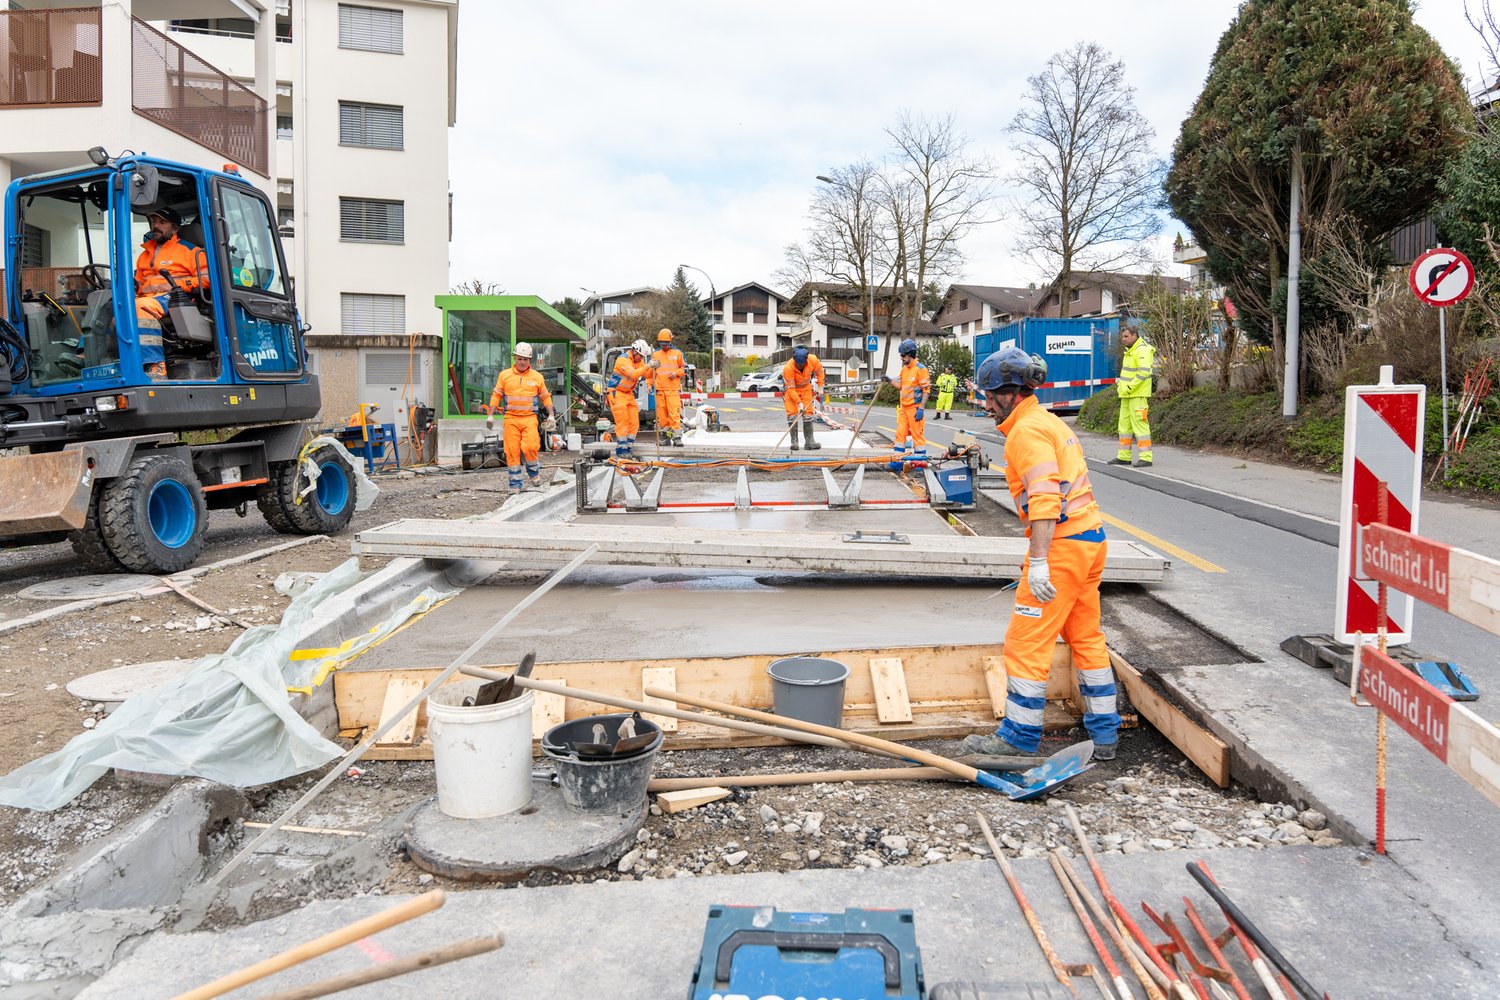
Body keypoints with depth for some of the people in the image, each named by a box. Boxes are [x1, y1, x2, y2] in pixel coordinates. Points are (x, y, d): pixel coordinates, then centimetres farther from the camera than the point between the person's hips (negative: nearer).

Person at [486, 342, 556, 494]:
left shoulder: (537, 377, 8)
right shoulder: (504, 375, 8)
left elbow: (545, 397, 15)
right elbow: (496, 396, 11)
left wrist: (551, 415, 7)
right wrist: (490, 415, 6)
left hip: (529, 418, -1)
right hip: (511, 418, 1)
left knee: (530, 447, -18)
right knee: (512, 450, -2)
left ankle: (534, 470, 12)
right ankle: (515, 483, 7)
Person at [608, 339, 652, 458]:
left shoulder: (638, 361, 8)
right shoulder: (623, 359, -19)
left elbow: (646, 375, 2)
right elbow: (633, 374, -31)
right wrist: (647, 366, -32)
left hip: (628, 393, 8)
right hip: (616, 392, -8)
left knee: (634, 421, 4)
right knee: (622, 421, -11)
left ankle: (629, 448, 11)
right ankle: (621, 450, -6)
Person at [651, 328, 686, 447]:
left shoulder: (677, 353, 6)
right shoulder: (655, 354, 12)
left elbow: (684, 368, 11)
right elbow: (650, 370, 18)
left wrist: (676, 373, -7)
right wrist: (649, 384, 9)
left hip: (673, 389, -3)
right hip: (659, 389, 3)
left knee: (674, 413, -11)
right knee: (661, 413, 3)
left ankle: (677, 437, -10)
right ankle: (664, 436, 11)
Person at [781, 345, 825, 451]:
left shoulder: (813, 360, -25)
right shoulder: (788, 368, -35)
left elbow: (819, 371, -2)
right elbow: (791, 389, -30)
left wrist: (820, 387, -3)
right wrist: (799, 403, -32)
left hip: (805, 387, 3)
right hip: (791, 388, -3)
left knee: (808, 413, -1)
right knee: (792, 413, -11)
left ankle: (809, 441, 2)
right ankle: (794, 441, -6)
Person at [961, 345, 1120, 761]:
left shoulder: (1027, 430, -12)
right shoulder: (1050, 422, 20)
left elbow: (1044, 498, -23)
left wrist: (1038, 561, -25)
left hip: (1062, 543, -11)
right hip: (1090, 538, 11)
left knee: (1026, 641, -4)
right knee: (1086, 637, 16)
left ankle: (1019, 739, 3)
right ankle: (1104, 735, 24)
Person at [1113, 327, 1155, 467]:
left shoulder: (1142, 350, -14)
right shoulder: (1129, 351, 18)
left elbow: (1144, 372, -24)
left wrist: (1129, 387, -20)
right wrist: (1120, 384, 13)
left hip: (1138, 395, -10)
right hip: (1126, 396, 10)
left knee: (1140, 424, -10)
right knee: (1124, 425, 12)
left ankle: (1146, 458, -8)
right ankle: (1124, 457, 19)